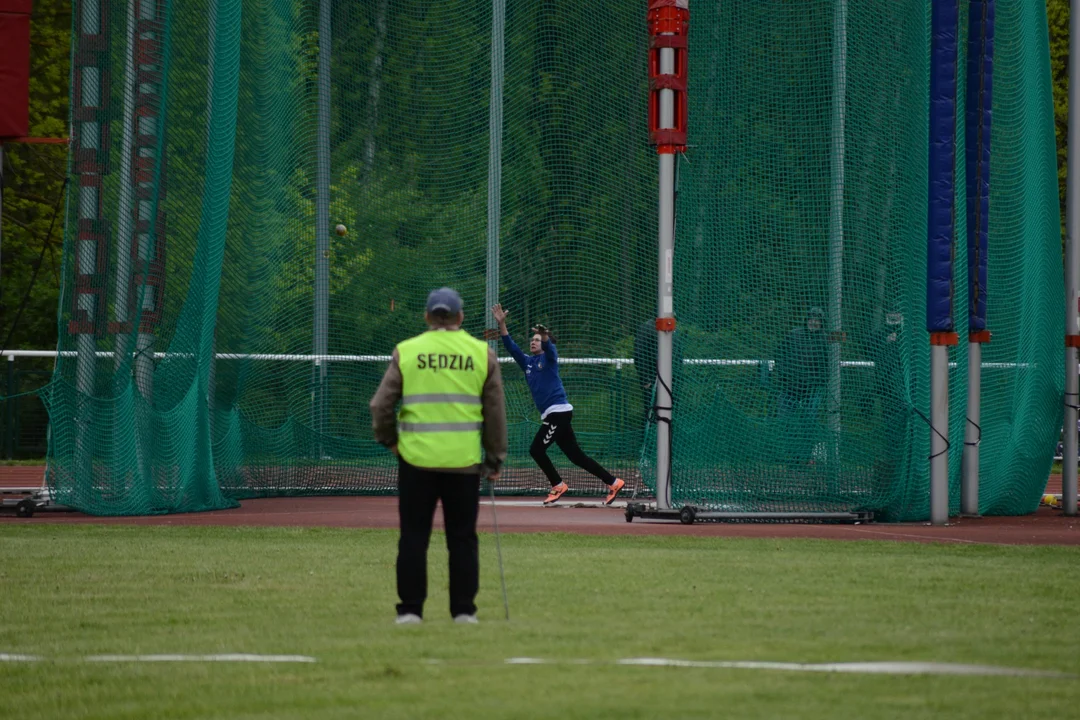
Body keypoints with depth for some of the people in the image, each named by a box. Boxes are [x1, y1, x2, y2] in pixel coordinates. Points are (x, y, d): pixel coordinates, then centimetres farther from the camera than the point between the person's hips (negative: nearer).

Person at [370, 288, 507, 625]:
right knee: (462, 538, 7)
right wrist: (495, 458, 14)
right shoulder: (482, 353, 4)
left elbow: (381, 404, -1)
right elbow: (495, 411, 6)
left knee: (414, 537, 6)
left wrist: (389, 439, 15)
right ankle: (463, 610, 7)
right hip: (464, 459, 1)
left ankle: (410, 610, 5)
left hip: (417, 458, -1)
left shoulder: (406, 351, 1)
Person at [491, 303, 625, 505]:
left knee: (536, 449, -10)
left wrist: (544, 335, -43)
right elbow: (510, 346, 15)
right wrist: (501, 324, 5)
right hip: (551, 415, 8)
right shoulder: (527, 362, 19)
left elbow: (549, 346, -21)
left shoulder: (549, 357, 1)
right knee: (576, 456, 6)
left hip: (559, 411, -8)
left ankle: (558, 486, 0)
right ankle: (613, 482, 9)